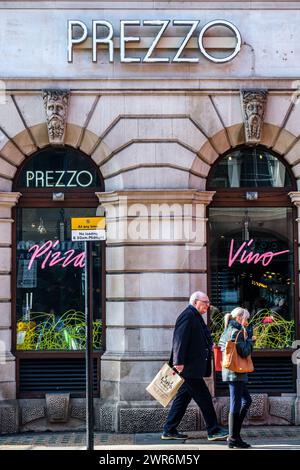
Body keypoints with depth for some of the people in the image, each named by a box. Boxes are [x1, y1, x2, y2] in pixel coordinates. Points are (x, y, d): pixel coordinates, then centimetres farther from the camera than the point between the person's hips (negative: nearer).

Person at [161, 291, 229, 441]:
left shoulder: (195, 316, 19)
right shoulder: (187, 315, -13)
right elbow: (180, 340, -20)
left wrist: (210, 346, 13)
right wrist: (179, 362, -25)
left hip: (191, 368, 11)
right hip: (188, 367, -11)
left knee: (183, 397, 12)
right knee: (204, 398, -5)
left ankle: (169, 431, 16)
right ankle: (213, 431, 1)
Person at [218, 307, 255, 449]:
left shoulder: (226, 331, 13)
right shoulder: (237, 332, -14)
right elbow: (245, 352, -19)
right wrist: (250, 340, -3)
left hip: (228, 371, 10)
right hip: (236, 373, -10)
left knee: (247, 400, 18)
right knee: (236, 404, -5)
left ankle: (234, 434, 16)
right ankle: (234, 438, 0)